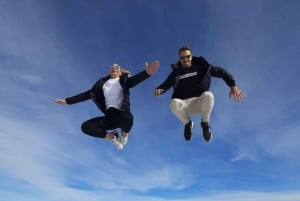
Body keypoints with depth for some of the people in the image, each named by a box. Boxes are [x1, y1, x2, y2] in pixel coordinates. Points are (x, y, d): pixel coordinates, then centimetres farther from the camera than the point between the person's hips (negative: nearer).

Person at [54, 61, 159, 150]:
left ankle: (125, 134, 1)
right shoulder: (102, 83, 14)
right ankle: (112, 137, 9)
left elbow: (134, 79, -17)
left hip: (122, 113, -3)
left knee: (128, 118, -40)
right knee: (85, 127, -12)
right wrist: (67, 101, 10)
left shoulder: (123, 80, 5)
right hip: (110, 116, 4)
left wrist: (147, 72, -40)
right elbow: (87, 94, 13)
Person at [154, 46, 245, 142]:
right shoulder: (176, 73, 8)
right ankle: (187, 124, 1)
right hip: (184, 105, 1)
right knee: (174, 103, -35)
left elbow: (220, 71, 2)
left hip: (200, 102, -1)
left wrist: (233, 85, -13)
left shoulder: (200, 66, 5)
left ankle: (205, 123, -3)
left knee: (208, 95, -36)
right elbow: (165, 85, 10)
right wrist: (159, 89, -15)